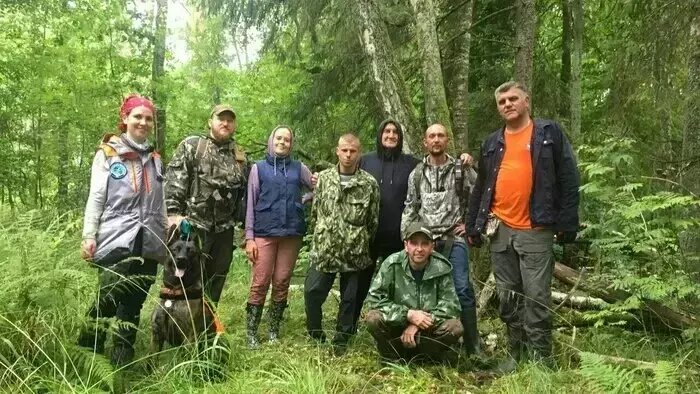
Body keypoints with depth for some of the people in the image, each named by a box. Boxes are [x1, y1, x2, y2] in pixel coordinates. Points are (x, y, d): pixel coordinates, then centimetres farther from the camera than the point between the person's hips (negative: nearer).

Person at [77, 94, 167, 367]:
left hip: (148, 245, 4)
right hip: (116, 241, -4)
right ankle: (88, 352, 14)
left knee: (133, 305, 8)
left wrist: (166, 241, 13)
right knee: (109, 300, -8)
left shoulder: (155, 159, 17)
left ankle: (122, 363, 17)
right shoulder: (107, 153, 5)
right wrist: (89, 236, -8)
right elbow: (96, 198, 0)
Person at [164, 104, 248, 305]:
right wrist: (173, 213, -17)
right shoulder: (191, 146, 1)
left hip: (224, 230, 5)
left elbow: (244, 195, 17)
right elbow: (174, 181, -7)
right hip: (193, 226, -4)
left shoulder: (241, 158, 14)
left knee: (215, 284, 12)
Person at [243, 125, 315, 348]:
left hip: (292, 234, 2)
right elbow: (251, 204, 4)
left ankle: (274, 330, 17)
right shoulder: (259, 168, 7)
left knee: (282, 282, 6)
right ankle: (251, 333, 6)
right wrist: (249, 237, -2)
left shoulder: (298, 168, 11)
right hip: (265, 234, -2)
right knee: (260, 283, -3)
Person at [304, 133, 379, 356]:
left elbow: (373, 221, 4)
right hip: (323, 250, 1)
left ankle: (341, 342, 26)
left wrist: (361, 240, 9)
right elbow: (315, 212, 11)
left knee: (349, 298, 9)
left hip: (355, 253, -1)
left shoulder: (369, 184, -4)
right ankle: (316, 337, 21)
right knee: (312, 292, 0)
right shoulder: (323, 178, 2)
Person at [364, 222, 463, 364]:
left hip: (427, 331, 1)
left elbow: (451, 306, -12)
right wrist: (408, 314, -27)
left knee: (455, 327, -26)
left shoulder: (442, 268, -11)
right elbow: (373, 298, -17)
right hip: (396, 326, -1)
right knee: (373, 318, -29)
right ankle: (392, 358, -4)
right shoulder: (392, 264, -14)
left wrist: (417, 325, -23)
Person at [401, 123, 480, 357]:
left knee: (462, 289, -7)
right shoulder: (417, 174, 11)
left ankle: (472, 346, 2)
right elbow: (410, 209, 12)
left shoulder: (461, 170, 4)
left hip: (454, 239, -2)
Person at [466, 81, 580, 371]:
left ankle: (541, 359, 12)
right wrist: (473, 226, 12)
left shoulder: (549, 133, 1)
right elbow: (480, 188, 17)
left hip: (535, 231, -4)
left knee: (536, 298, -1)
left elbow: (568, 180, -3)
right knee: (508, 298, 11)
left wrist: (567, 224, -9)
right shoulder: (492, 143, 14)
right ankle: (516, 355, 23)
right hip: (500, 230, 5)